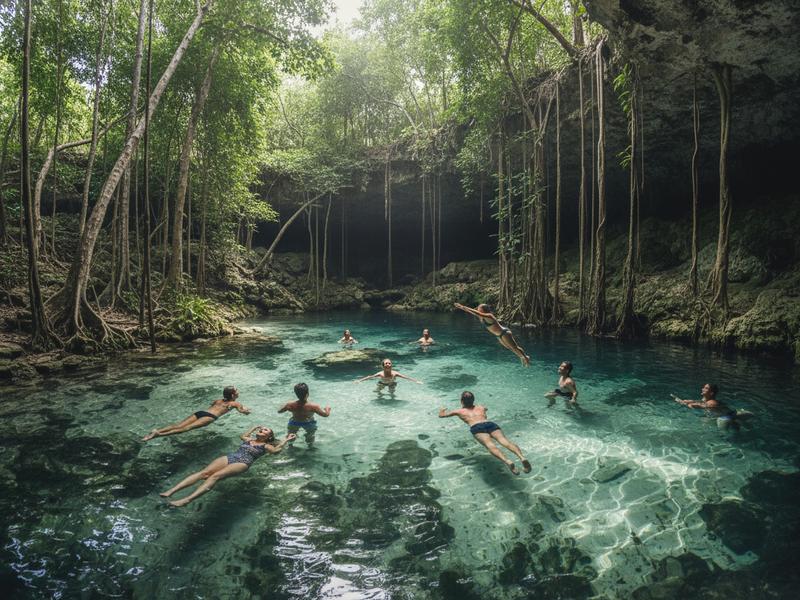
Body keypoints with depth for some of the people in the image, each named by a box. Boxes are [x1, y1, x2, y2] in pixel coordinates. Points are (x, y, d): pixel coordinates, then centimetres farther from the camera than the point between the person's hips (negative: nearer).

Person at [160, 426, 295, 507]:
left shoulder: (265, 445, 15)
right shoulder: (249, 440, 32)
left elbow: (276, 450, -3)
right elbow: (243, 435, 53)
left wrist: (286, 440, 7)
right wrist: (255, 427, 57)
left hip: (242, 463, -5)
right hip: (229, 457, 6)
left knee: (215, 476, -32)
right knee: (204, 472, -20)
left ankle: (187, 499, -48)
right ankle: (171, 491, -33)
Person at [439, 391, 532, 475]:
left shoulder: (459, 411, 31)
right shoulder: (481, 407, 39)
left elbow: (441, 415, 44)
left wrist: (441, 411, 66)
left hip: (477, 427, -3)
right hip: (491, 423, 3)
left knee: (490, 445, -27)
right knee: (505, 441, -20)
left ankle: (507, 462, -56)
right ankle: (522, 457, -50)